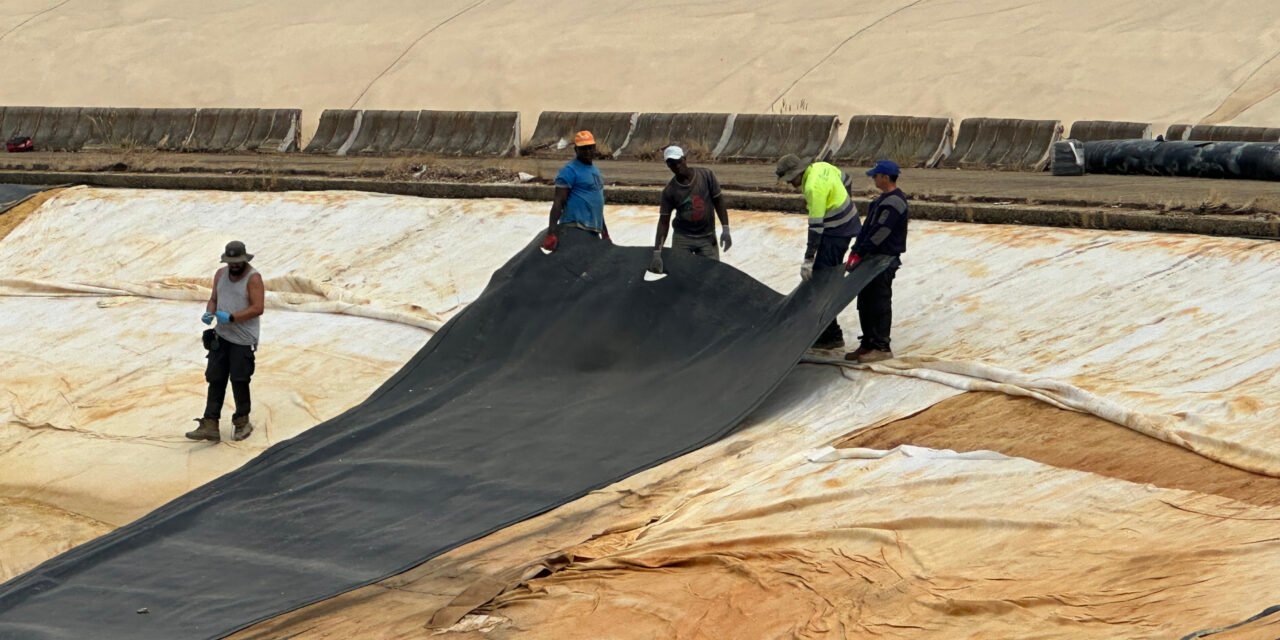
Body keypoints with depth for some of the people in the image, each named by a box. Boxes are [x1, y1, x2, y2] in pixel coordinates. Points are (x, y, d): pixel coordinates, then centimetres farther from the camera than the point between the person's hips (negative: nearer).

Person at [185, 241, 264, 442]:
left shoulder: (253, 278, -12)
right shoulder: (221, 274, 8)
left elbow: (257, 308, -18)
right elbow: (214, 299, 17)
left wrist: (231, 317, -25)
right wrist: (209, 313, -6)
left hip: (243, 340, -6)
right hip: (221, 337, 6)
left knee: (239, 382, 2)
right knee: (215, 380, 3)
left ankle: (242, 422, 20)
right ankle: (210, 425, 4)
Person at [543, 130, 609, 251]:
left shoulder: (594, 169, 20)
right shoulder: (570, 171, -7)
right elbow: (558, 202, -15)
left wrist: (605, 234, 27)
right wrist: (552, 231, -26)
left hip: (593, 231, 9)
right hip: (575, 229, -9)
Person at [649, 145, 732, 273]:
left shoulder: (706, 175, -9)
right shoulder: (669, 191, -11)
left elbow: (718, 201, -1)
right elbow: (664, 222, -9)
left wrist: (725, 230, -9)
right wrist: (657, 253, -18)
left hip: (707, 237, 0)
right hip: (682, 238, 0)